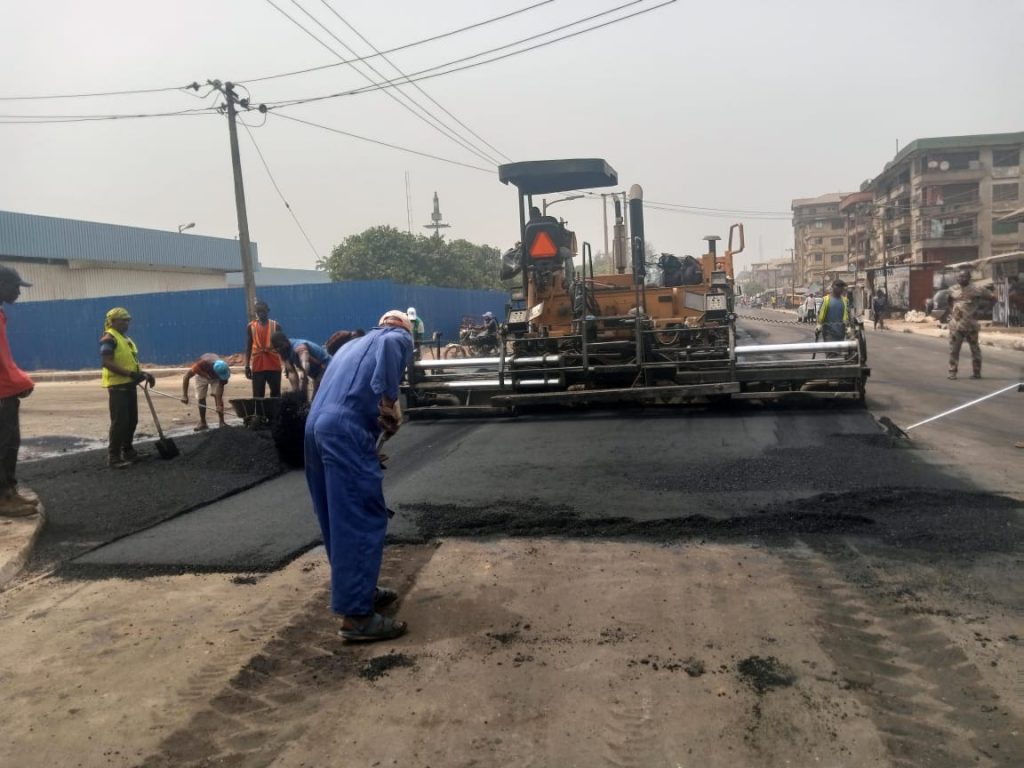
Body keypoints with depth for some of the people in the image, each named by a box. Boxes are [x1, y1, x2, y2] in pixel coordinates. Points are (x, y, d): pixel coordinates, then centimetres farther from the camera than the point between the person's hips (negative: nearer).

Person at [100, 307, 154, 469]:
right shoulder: (109, 338, -13)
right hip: (117, 385, -9)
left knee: (132, 420, 14)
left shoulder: (126, 338, 17)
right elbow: (106, 363, -23)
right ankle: (113, 457, -3)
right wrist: (130, 374, -27)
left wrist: (144, 373, 10)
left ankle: (128, 451, 26)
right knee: (119, 421, -9)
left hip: (129, 385, 10)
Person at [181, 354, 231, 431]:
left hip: (215, 378, 0)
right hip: (201, 375, 0)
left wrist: (219, 405, -40)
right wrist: (184, 396, -40)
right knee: (201, 398, -5)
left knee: (218, 396, -14)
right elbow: (186, 376, -35)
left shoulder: (224, 370, -38)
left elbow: (221, 387, -32)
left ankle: (222, 422, -9)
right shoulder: (201, 364, -45)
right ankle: (203, 423, 8)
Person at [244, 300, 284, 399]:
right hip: (257, 366, 1)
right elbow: (248, 347, 9)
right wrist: (247, 366, 4)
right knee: (257, 395, 2)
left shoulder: (275, 325, 2)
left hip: (274, 365, 0)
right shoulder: (251, 327, 5)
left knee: (276, 394, 6)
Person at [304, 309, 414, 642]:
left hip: (317, 425, 9)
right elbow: (389, 346, -15)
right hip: (346, 431, -8)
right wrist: (389, 401, -13)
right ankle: (356, 615, -5)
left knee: (339, 518, 17)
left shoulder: (355, 343, 33)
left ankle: (356, 590, 30)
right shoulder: (398, 337, 10)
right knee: (363, 520, -5)